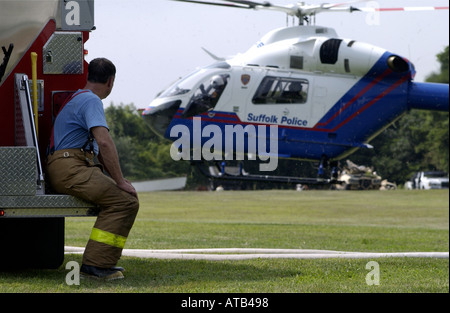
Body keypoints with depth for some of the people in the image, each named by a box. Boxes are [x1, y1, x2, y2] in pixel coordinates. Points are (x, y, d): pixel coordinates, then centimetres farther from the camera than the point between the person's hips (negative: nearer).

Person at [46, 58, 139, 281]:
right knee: (125, 200, -19)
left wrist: (115, 179, 20)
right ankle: (95, 265, -21)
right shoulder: (91, 101, -8)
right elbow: (105, 142, -21)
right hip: (69, 168, -10)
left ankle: (103, 261, 9)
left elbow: (99, 148, 30)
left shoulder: (79, 98, 26)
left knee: (126, 196, 13)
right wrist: (120, 181, -17)